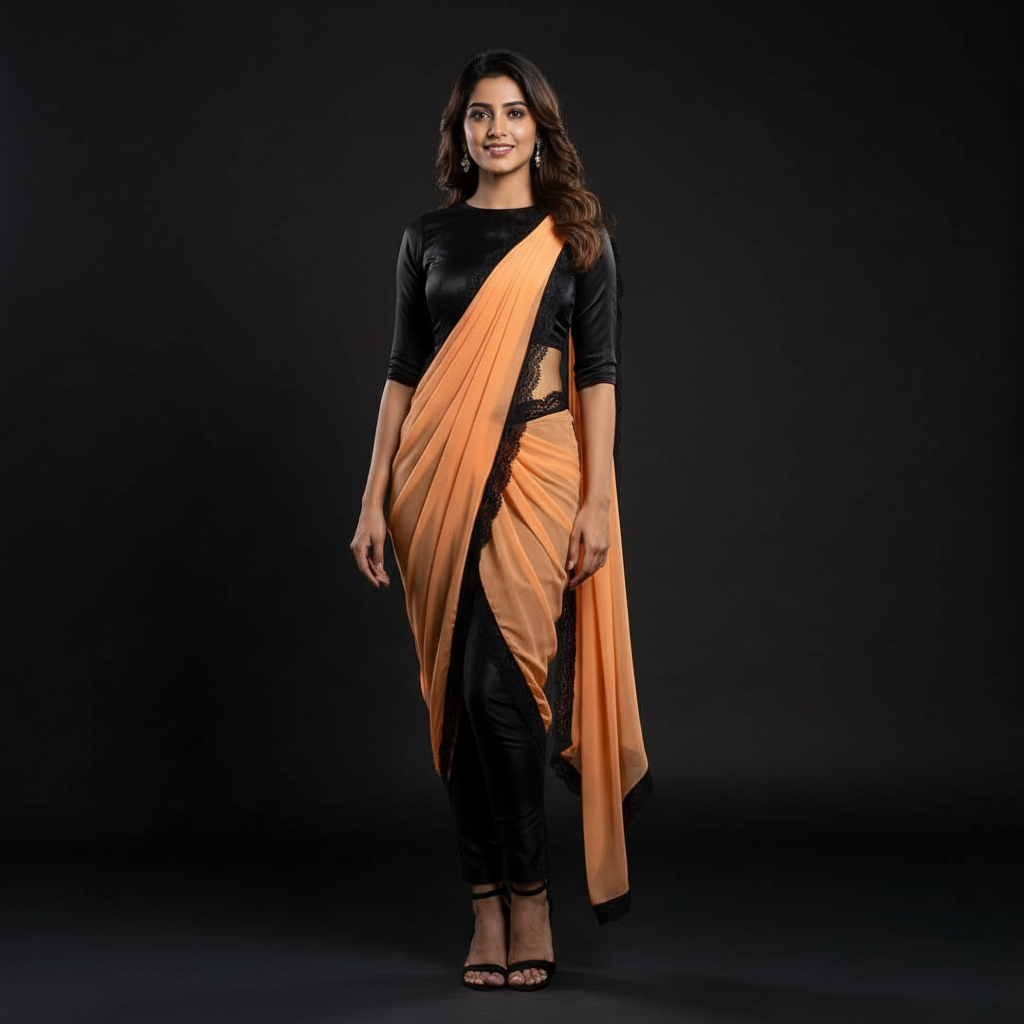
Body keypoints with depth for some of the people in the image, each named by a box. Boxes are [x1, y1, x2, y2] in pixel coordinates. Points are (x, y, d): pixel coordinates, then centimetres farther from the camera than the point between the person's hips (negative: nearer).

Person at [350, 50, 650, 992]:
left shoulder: (578, 237, 5)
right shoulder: (428, 238, 11)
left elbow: (598, 372, 1)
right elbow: (403, 371, 10)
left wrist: (597, 499, -8)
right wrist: (375, 500, 4)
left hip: (537, 473, -3)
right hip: (440, 477, 3)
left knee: (498, 683, -13)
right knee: (457, 694, 3)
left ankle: (525, 897, 4)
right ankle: (490, 908, 13)